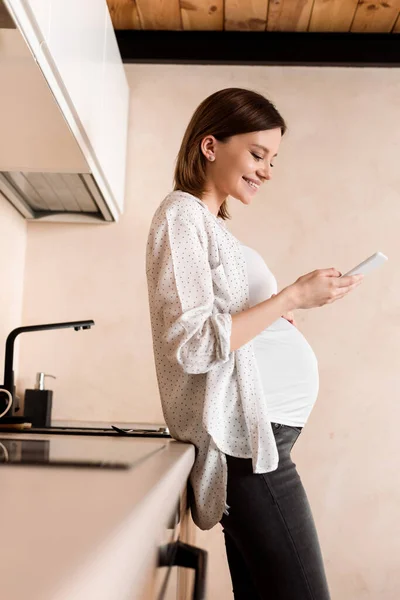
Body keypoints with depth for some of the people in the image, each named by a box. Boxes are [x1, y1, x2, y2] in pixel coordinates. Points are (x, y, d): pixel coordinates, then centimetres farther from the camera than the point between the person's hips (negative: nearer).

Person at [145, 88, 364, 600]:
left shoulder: (212, 223, 21)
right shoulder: (181, 213, -6)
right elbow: (193, 345, -16)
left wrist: (281, 308, 14)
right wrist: (292, 297, -14)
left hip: (259, 431, 10)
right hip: (242, 431, -10)